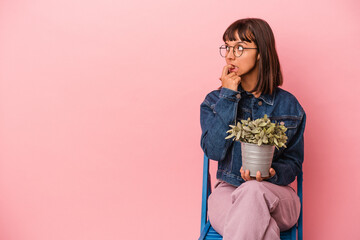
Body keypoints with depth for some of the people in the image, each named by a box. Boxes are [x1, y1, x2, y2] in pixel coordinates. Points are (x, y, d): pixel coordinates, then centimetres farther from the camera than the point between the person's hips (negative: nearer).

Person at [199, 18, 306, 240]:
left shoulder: (288, 105, 3)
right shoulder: (215, 101, 5)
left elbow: (294, 162, 6)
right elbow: (214, 151, -12)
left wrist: (271, 174, -18)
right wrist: (228, 97, -12)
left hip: (276, 194, 1)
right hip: (227, 191, 0)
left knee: (253, 192, -36)